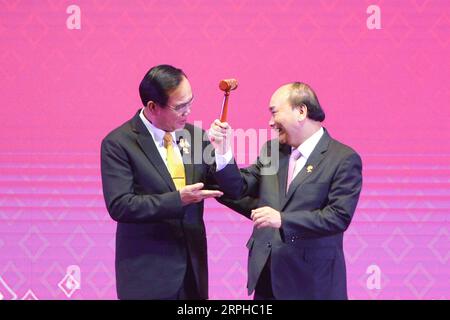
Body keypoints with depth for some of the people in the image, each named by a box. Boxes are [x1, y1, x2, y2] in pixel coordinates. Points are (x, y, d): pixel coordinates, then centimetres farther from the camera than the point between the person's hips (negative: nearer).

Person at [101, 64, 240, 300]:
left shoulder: (194, 135, 5)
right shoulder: (118, 143, -8)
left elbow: (229, 191, 6)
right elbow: (119, 205, -16)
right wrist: (178, 200, -23)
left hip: (193, 267, 4)